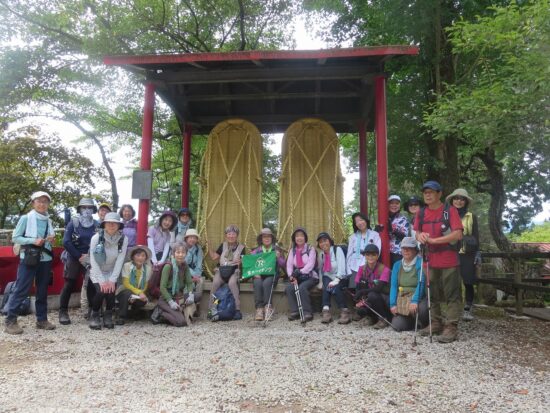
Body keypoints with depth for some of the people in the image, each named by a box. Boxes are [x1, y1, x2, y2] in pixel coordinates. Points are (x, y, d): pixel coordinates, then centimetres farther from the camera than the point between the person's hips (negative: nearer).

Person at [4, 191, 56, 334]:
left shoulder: (48, 221, 9)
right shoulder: (26, 218, -5)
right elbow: (15, 238, -6)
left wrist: (52, 240, -3)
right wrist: (33, 240, -18)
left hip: (45, 259, 5)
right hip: (28, 259, -5)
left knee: (42, 290, 9)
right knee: (21, 290, -5)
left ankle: (42, 320, 17)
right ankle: (10, 321, 5)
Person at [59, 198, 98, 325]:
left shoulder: (96, 224, 2)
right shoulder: (73, 222, -5)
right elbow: (66, 242, -10)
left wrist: (90, 256, -8)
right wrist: (79, 256, -12)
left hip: (90, 259, 2)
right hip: (74, 258, -2)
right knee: (69, 285, -2)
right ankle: (63, 312, 9)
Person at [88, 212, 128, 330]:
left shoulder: (123, 239, -15)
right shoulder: (96, 238, -19)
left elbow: (119, 261, -14)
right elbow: (93, 262, -18)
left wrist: (112, 280, -19)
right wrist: (101, 281, -21)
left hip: (112, 272, 1)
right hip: (97, 272, -1)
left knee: (111, 291, -22)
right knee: (101, 291, -24)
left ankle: (108, 316, 5)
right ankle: (94, 315, 4)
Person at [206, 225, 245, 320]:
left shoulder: (241, 247, 9)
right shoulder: (223, 245, 16)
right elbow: (214, 257, 14)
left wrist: (240, 262, -18)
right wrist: (208, 248, 5)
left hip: (234, 271, -2)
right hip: (221, 270, 2)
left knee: (232, 282, -34)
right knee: (215, 282, -30)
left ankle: (237, 310, -29)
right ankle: (210, 309, -23)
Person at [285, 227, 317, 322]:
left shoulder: (310, 249, 2)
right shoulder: (292, 250, 14)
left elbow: (310, 264, -11)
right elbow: (289, 265, 5)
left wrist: (300, 272, -23)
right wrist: (292, 276, -14)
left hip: (310, 276, -4)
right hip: (297, 277, 4)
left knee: (302, 288, -32)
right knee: (289, 288, -25)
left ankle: (307, 312, -21)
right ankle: (294, 311, -16)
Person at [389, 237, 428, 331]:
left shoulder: (420, 263, -6)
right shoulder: (397, 265, 9)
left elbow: (421, 283, -18)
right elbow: (393, 285, 3)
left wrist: (415, 301, -30)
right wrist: (393, 304, -8)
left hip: (418, 298, -4)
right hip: (401, 300, 4)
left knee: (421, 308, -37)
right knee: (398, 325, -14)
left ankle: (423, 324, 0)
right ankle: (412, 321, 20)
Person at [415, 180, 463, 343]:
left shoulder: (450, 210, -9)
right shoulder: (421, 213, 7)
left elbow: (458, 234, -17)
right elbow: (417, 232, 13)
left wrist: (433, 240, -21)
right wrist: (419, 236, -12)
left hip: (449, 261, -6)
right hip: (430, 260, 6)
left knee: (452, 295, 0)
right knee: (433, 294, 15)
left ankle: (451, 328, 6)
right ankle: (436, 323, 27)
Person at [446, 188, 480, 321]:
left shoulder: (472, 217, 9)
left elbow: (476, 236, 7)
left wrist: (477, 253, -2)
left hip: (467, 254, 0)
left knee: (468, 282, 1)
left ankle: (468, 308, 16)